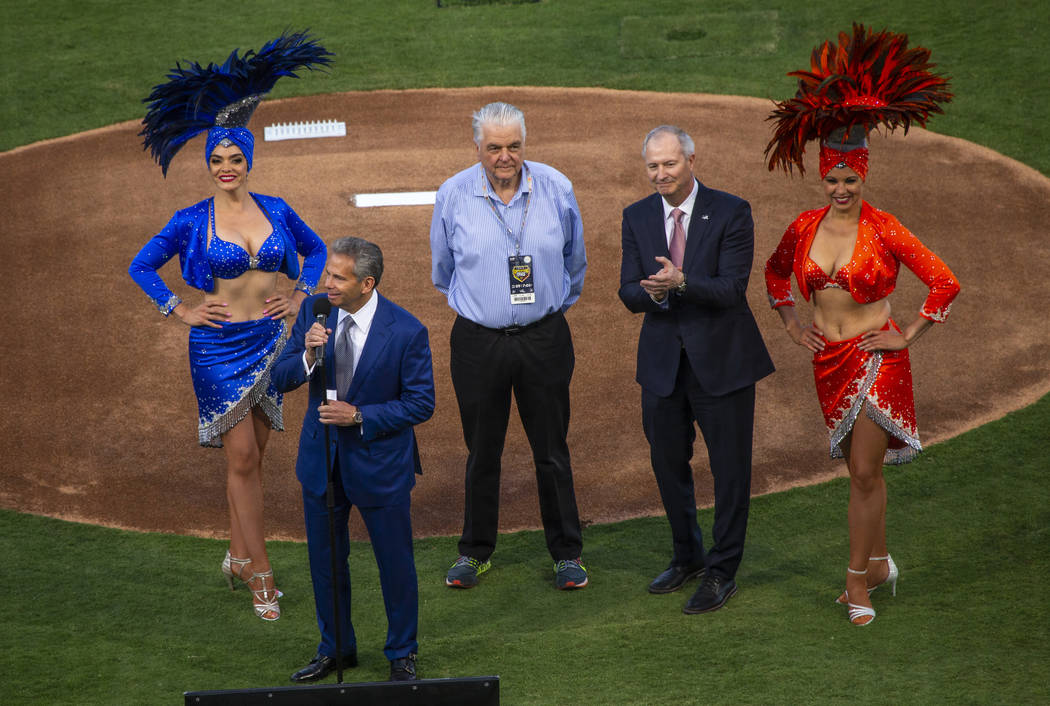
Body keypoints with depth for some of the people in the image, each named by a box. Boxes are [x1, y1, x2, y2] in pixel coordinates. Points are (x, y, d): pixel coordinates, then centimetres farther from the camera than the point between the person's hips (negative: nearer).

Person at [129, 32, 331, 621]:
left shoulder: (277, 211, 3)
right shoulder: (194, 220, -3)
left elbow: (316, 249, 20)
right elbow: (142, 266, 6)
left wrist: (302, 294, 7)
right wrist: (180, 310, -1)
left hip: (272, 339, 3)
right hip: (220, 346, -3)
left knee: (254, 455, 9)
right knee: (242, 458, -4)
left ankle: (239, 555, 24)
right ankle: (262, 575, 1)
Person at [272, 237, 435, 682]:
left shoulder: (406, 331, -19)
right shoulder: (314, 311, -7)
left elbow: (421, 404, -14)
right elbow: (280, 379, -4)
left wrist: (359, 416, -22)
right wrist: (307, 356, -25)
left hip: (380, 464, -4)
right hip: (322, 458, 4)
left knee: (395, 563, 9)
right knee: (325, 561, 16)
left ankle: (402, 654, 30)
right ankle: (335, 648, 37)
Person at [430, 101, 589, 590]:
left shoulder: (556, 188, -3)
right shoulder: (452, 195, -5)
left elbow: (574, 258, 14)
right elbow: (443, 267, 13)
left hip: (544, 338, 0)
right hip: (478, 342, 0)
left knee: (552, 452, 6)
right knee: (481, 452, 9)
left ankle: (567, 554, 18)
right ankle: (475, 551, 24)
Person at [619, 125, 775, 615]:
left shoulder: (730, 212, -11)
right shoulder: (637, 217, 3)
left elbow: (732, 289, -18)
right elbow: (629, 294, -1)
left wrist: (682, 283, -33)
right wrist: (651, 291, -24)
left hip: (721, 359, -4)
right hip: (662, 359, 4)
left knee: (729, 466, 4)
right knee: (667, 462, 15)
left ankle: (722, 571, 17)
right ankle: (687, 556, 35)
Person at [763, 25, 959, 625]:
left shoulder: (883, 230, -12)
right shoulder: (805, 228, 2)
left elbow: (945, 283, -12)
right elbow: (776, 273, 22)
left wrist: (909, 337, -9)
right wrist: (792, 324, 14)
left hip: (876, 360, -4)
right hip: (829, 359, 4)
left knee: (865, 470, -6)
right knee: (862, 468, 14)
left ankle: (858, 582, 1)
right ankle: (880, 562, 28)